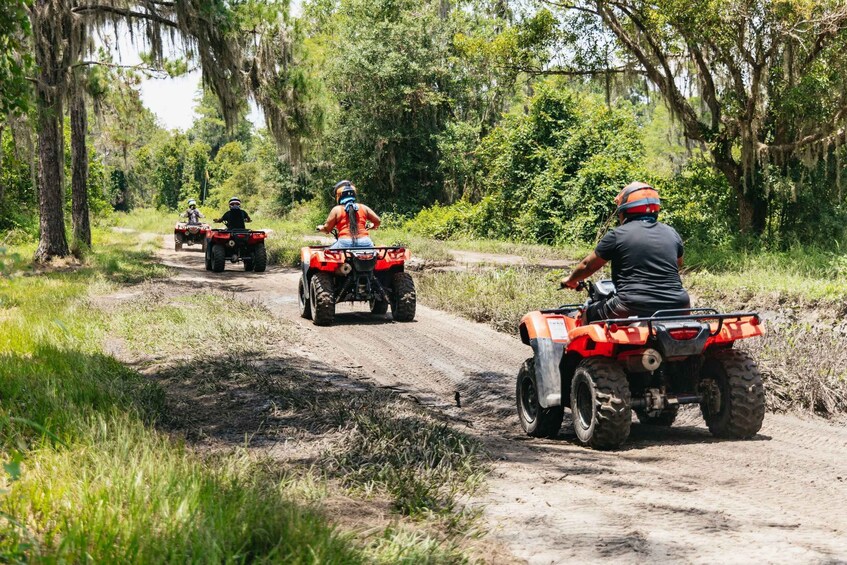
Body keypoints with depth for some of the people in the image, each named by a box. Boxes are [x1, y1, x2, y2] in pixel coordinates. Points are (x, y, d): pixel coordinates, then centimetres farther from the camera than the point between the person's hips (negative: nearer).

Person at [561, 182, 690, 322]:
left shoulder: (617, 235, 0)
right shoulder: (672, 233, 12)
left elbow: (588, 265, 11)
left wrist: (571, 280, 31)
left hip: (633, 309, -3)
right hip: (676, 309, 4)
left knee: (588, 315, 18)